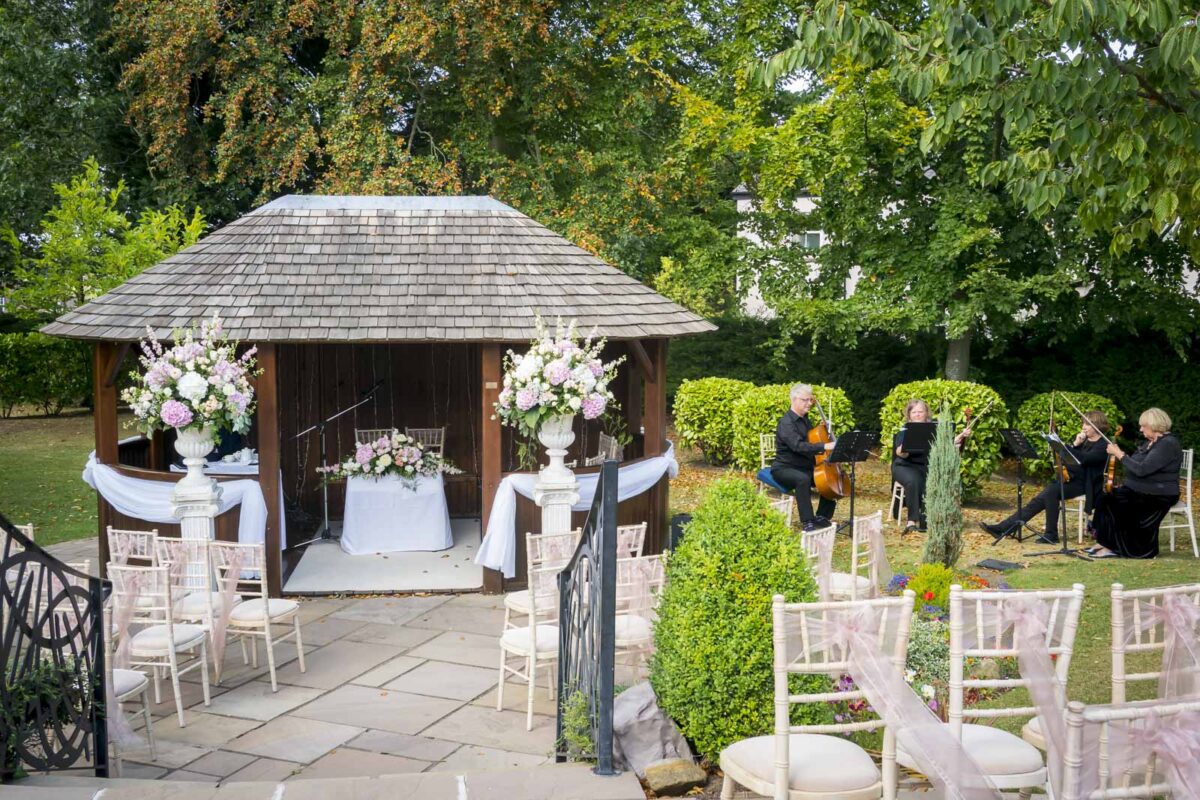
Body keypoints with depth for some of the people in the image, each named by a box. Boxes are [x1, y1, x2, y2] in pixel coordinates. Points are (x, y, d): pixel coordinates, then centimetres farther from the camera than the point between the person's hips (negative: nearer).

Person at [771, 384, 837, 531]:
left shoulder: (804, 419, 11)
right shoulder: (786, 423, -18)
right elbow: (798, 446, -33)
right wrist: (824, 446, -40)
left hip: (806, 468, 9)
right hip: (784, 468, -9)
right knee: (803, 480, -38)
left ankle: (822, 517, 7)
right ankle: (808, 523, -35)